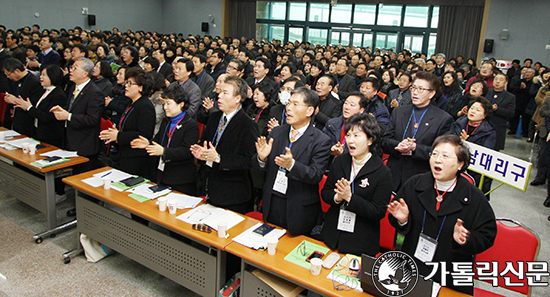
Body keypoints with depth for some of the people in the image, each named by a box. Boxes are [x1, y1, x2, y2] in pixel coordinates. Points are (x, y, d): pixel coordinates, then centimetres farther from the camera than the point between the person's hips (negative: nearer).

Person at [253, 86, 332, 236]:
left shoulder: (321, 141, -12)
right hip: (272, 204, 5)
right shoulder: (277, 132, 3)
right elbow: (259, 166, 4)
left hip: (298, 210, -4)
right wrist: (261, 157, -20)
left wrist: (292, 165, -35)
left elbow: (316, 176, -20)